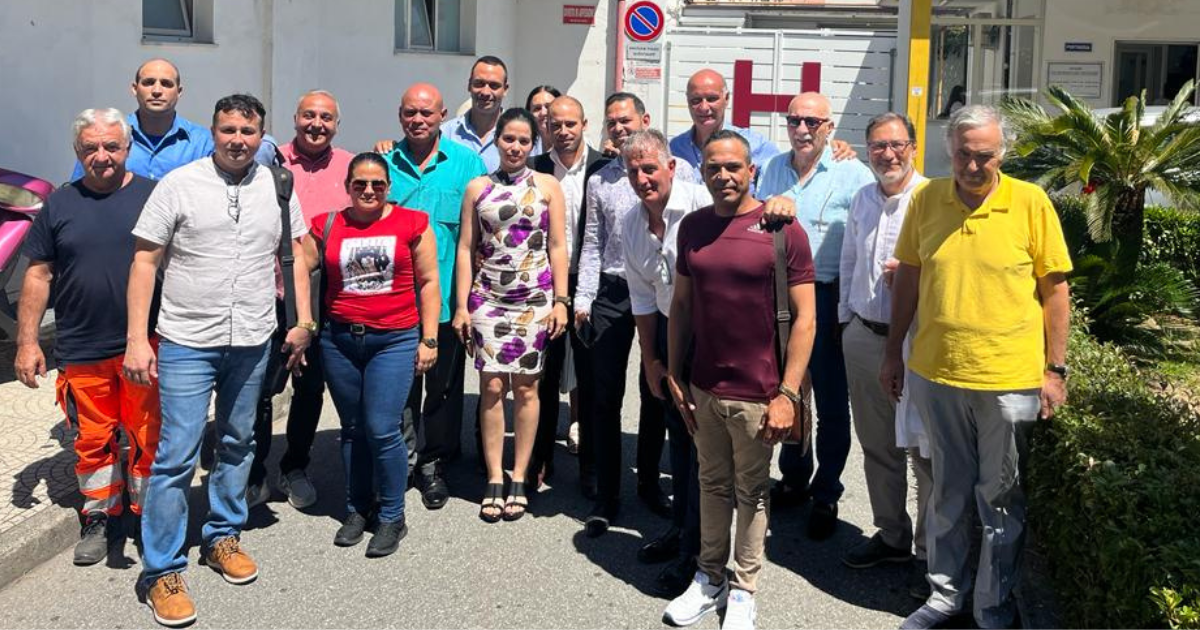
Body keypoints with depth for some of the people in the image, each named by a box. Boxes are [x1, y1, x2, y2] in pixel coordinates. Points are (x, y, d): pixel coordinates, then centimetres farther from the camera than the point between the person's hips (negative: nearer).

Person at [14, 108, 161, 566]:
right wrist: (27, 342, 3)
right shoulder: (59, 205, 7)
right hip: (81, 352, 2)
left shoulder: (154, 196, 1)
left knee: (149, 438, 5)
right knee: (93, 439, 11)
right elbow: (38, 275, 8)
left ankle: (148, 516, 23)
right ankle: (99, 518, 28)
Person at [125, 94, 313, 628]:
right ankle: (163, 571, 7)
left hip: (252, 342, 4)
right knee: (176, 457, -4)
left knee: (238, 447, 16)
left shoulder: (277, 187, 4)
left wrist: (302, 322, 4)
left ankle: (223, 536, 34)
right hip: (187, 342, -3)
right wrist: (137, 338, -10)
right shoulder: (179, 184, -5)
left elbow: (293, 256, 11)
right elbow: (144, 262, -4)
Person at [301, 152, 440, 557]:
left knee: (382, 429, -8)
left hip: (394, 340, -3)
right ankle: (357, 509, 27)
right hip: (339, 340, 3)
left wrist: (429, 339, 1)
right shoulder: (326, 226, 6)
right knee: (353, 429, 11)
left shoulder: (412, 223, 2)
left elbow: (428, 282, 4)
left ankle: (392, 517, 9)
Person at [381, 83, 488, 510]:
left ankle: (432, 464, 24)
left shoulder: (467, 162, 1)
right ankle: (404, 461, 25)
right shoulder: (386, 163, 7)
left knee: (443, 385, 9)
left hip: (447, 296, -1)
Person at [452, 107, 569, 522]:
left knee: (525, 387, 3)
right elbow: (466, 249, 5)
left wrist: (561, 300, -4)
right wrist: (462, 305, 0)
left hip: (535, 298, 0)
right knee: (492, 387, -2)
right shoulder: (477, 188, 7)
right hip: (489, 298, 1)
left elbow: (558, 247, 3)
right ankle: (494, 481, 7)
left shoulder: (547, 186, 5)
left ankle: (519, 480, 13)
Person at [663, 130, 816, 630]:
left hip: (756, 393, -4)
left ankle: (743, 590, 27)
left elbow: (804, 317, -10)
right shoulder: (693, 227, 5)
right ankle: (710, 578, 32)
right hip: (703, 388, 4)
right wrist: (673, 375, 8)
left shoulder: (781, 229, -10)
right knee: (713, 483, 16)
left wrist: (787, 394, -14)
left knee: (751, 491, 11)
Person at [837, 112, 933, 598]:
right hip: (863, 335, 6)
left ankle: (930, 553, 15)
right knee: (876, 445, 15)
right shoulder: (861, 200, 11)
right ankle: (891, 536, 32)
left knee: (923, 449, 0)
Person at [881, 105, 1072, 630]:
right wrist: (894, 353, 10)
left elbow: (1054, 289, -2)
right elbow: (908, 276, 9)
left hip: (1010, 380, -2)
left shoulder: (1031, 202, -7)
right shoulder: (926, 198, 1)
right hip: (935, 374, 3)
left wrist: (1055, 370, -4)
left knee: (1002, 499, 11)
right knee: (948, 492, 16)